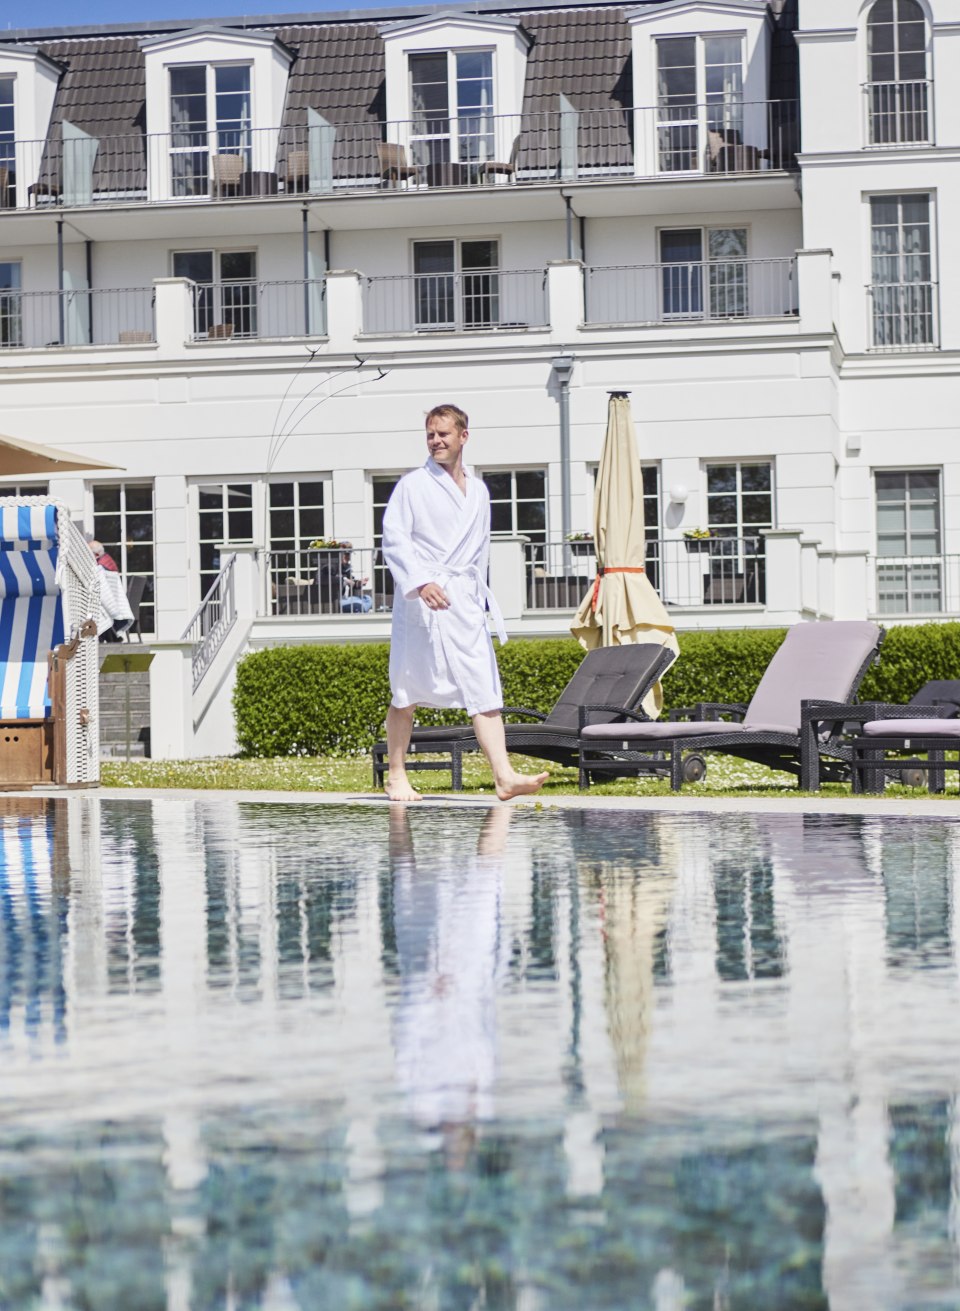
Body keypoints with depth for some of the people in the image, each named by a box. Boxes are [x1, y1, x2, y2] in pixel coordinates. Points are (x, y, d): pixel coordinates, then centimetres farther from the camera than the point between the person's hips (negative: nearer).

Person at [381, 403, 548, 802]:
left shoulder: (478, 491, 16)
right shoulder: (413, 485, 0)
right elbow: (394, 539, -8)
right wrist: (420, 582, -21)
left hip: (465, 603, 4)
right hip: (420, 602, -4)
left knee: (485, 690, -7)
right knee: (407, 693, 4)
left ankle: (504, 776, -15)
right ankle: (396, 776, 16)